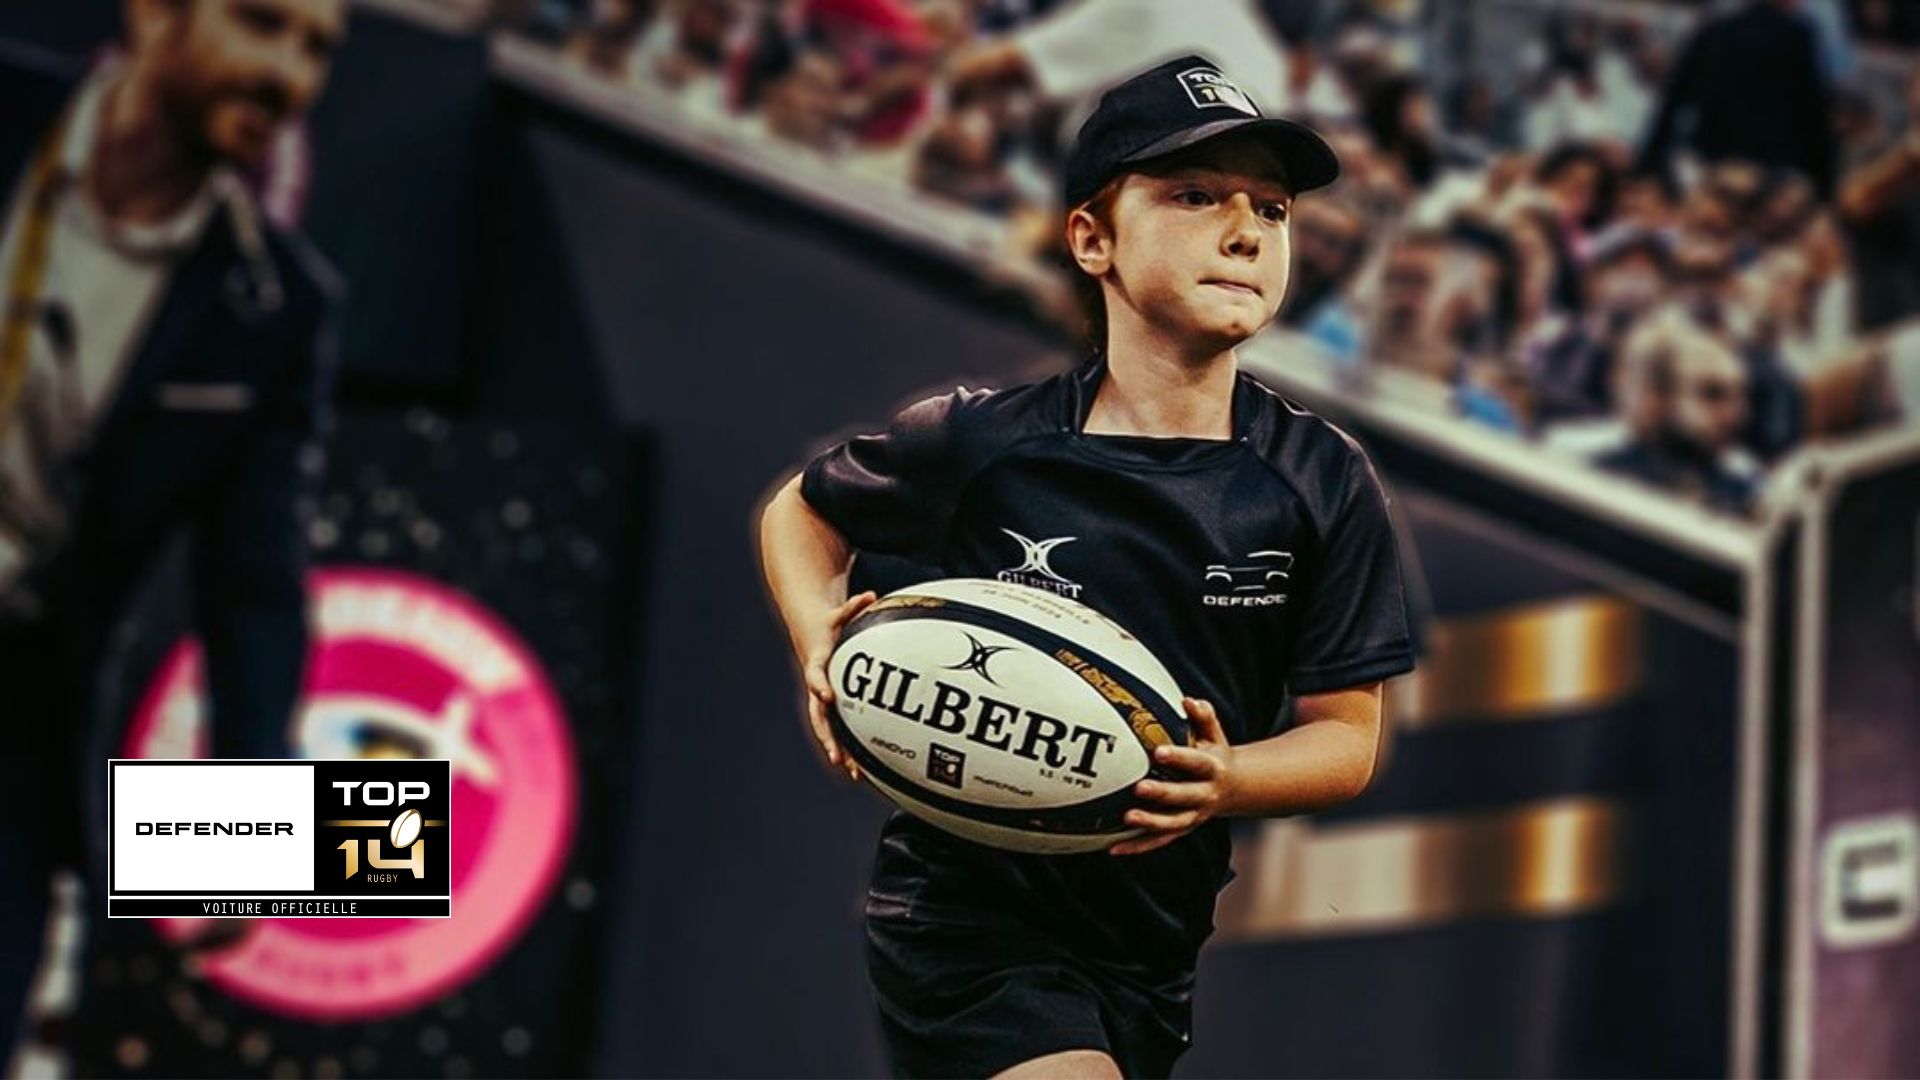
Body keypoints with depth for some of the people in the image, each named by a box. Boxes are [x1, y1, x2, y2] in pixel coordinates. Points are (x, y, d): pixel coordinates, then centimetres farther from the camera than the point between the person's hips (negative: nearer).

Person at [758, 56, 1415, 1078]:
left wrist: (1225, 782, -23)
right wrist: (822, 647, -11)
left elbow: (1348, 733, -2)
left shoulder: (1322, 482, -6)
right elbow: (801, 511, 8)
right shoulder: (979, 444, -11)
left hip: (1157, 943, 4)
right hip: (971, 921, -4)